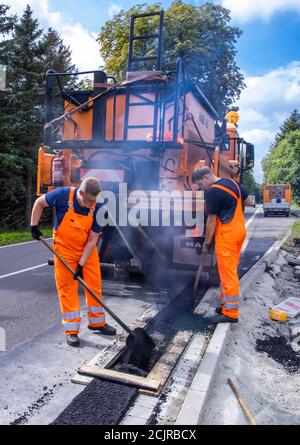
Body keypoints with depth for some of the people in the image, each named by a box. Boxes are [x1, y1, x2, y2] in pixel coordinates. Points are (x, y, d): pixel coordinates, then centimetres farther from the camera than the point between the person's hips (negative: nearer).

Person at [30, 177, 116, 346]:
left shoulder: (97, 209, -20)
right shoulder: (63, 195, -24)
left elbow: (92, 240, -17)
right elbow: (39, 202, -5)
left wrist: (81, 265, -19)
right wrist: (34, 226, -7)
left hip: (88, 250, 2)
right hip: (64, 248, -1)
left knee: (95, 285, 6)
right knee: (67, 288, 0)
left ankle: (97, 322, 26)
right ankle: (72, 330, 11)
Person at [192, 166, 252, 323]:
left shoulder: (212, 192, -15)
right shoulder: (232, 182, 10)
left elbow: (211, 221, -13)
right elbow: (247, 201, 19)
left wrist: (207, 242, -4)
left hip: (227, 234, -9)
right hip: (240, 230, 9)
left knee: (227, 273, -3)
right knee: (230, 270, 16)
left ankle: (231, 312, 4)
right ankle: (226, 303, 26)